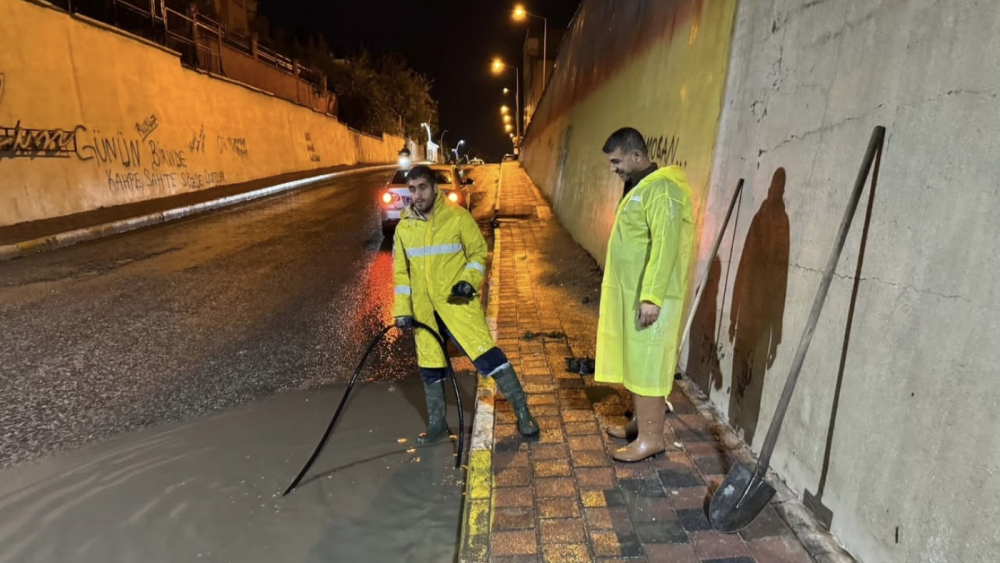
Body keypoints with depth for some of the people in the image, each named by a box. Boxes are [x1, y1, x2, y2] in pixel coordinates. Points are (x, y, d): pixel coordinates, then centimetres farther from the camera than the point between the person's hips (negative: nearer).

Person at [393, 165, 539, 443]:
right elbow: (401, 272, 10)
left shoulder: (457, 217, -7)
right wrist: (402, 310, 5)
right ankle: (437, 424, 29)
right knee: (429, 366, 12)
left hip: (457, 302, -4)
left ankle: (522, 411, 5)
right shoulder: (404, 227, 4)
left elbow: (478, 252, -1)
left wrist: (468, 281, -18)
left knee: (485, 353, -10)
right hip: (423, 309, 4)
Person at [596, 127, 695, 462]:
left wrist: (652, 296, -28)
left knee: (646, 364, -2)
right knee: (635, 361, 17)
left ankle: (652, 438, 10)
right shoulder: (640, 186, 16)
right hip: (631, 291, 10)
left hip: (649, 296, -10)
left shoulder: (661, 188, -17)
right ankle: (640, 422, 31)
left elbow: (666, 244, -25)